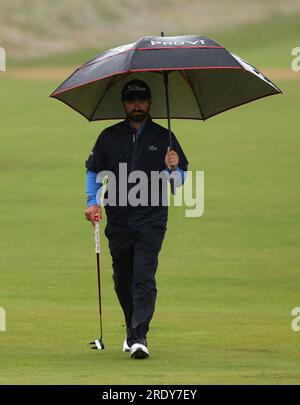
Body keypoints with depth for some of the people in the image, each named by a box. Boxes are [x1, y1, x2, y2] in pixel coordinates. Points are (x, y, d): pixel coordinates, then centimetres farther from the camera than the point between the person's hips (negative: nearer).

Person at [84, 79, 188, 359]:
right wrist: (93, 201, 2)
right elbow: (93, 171, 17)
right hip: (119, 220, 3)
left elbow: (179, 181, 6)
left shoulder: (163, 138, 5)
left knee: (144, 278, -14)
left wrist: (172, 169, -17)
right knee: (122, 280, 11)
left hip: (151, 221, -3)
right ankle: (132, 328, 30)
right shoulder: (109, 137, 8)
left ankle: (139, 336, -18)